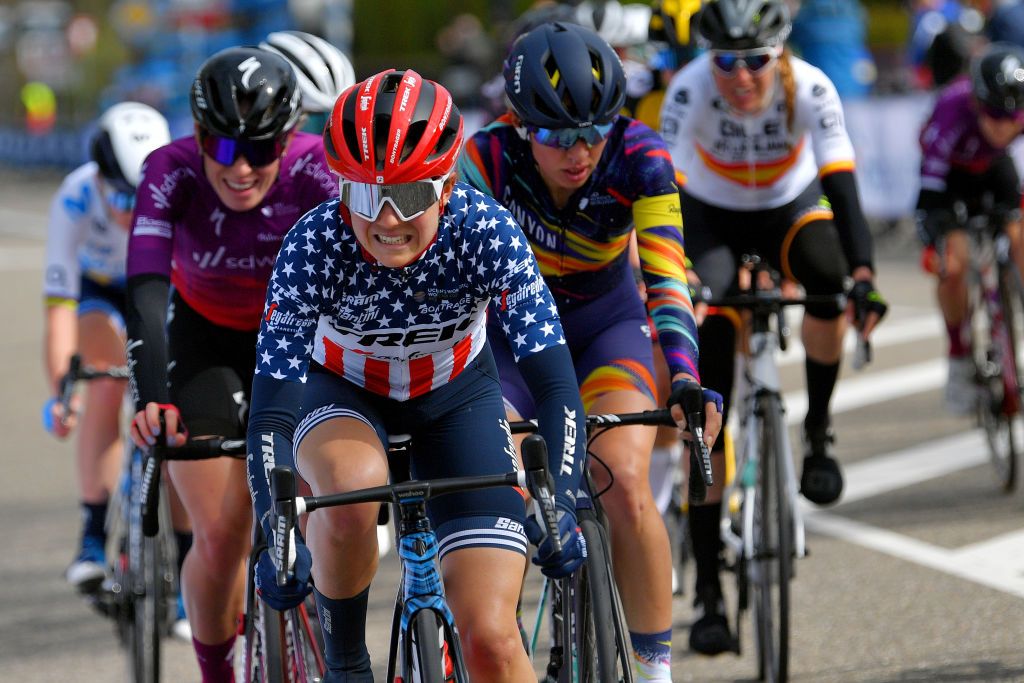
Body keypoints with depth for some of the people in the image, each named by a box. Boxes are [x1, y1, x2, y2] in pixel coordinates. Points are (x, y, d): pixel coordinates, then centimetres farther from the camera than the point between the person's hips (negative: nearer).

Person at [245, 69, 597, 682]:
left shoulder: (486, 233, -30)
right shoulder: (315, 245, -30)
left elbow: (554, 382, -31)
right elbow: (272, 405, -32)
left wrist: (560, 508, -43)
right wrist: (275, 535, -44)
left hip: (456, 396, 1)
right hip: (342, 390, -1)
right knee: (352, 490, -38)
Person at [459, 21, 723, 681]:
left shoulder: (638, 157, -26)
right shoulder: (488, 157, -28)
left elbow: (667, 276, -33)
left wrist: (685, 380, -48)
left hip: (607, 323, 0)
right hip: (511, 325, 0)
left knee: (625, 487, -23)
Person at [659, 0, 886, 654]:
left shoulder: (811, 90, -28)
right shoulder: (690, 91, -30)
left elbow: (840, 184, -34)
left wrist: (864, 272, -49)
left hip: (791, 207, 1)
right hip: (711, 218, -1)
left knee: (829, 278, -37)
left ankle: (818, 431, -11)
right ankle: (709, 591, -7)